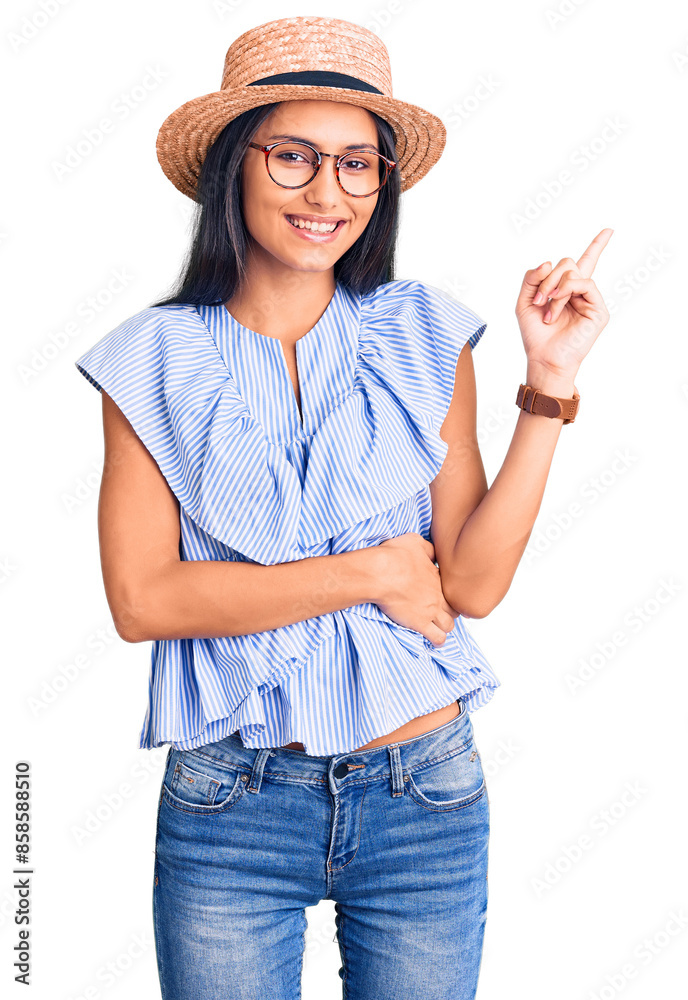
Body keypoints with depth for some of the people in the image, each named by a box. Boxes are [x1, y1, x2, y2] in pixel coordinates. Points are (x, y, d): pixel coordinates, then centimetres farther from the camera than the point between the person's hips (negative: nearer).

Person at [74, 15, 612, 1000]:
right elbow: (142, 600, -12)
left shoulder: (423, 336, -1)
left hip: (425, 804, 1)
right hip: (229, 810, -1)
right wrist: (372, 571, -14)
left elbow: (473, 582, -7)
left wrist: (550, 384, -14)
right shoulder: (158, 360, -3)